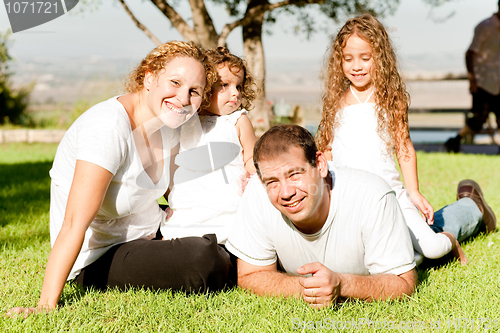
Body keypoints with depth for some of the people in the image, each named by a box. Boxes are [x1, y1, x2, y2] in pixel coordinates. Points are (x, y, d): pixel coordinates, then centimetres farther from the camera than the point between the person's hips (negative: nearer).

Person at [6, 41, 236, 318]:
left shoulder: (167, 125, -2)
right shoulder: (108, 127, -28)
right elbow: (75, 224, -33)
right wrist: (46, 306, -37)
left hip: (146, 238, 8)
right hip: (96, 259, -8)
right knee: (204, 262, -27)